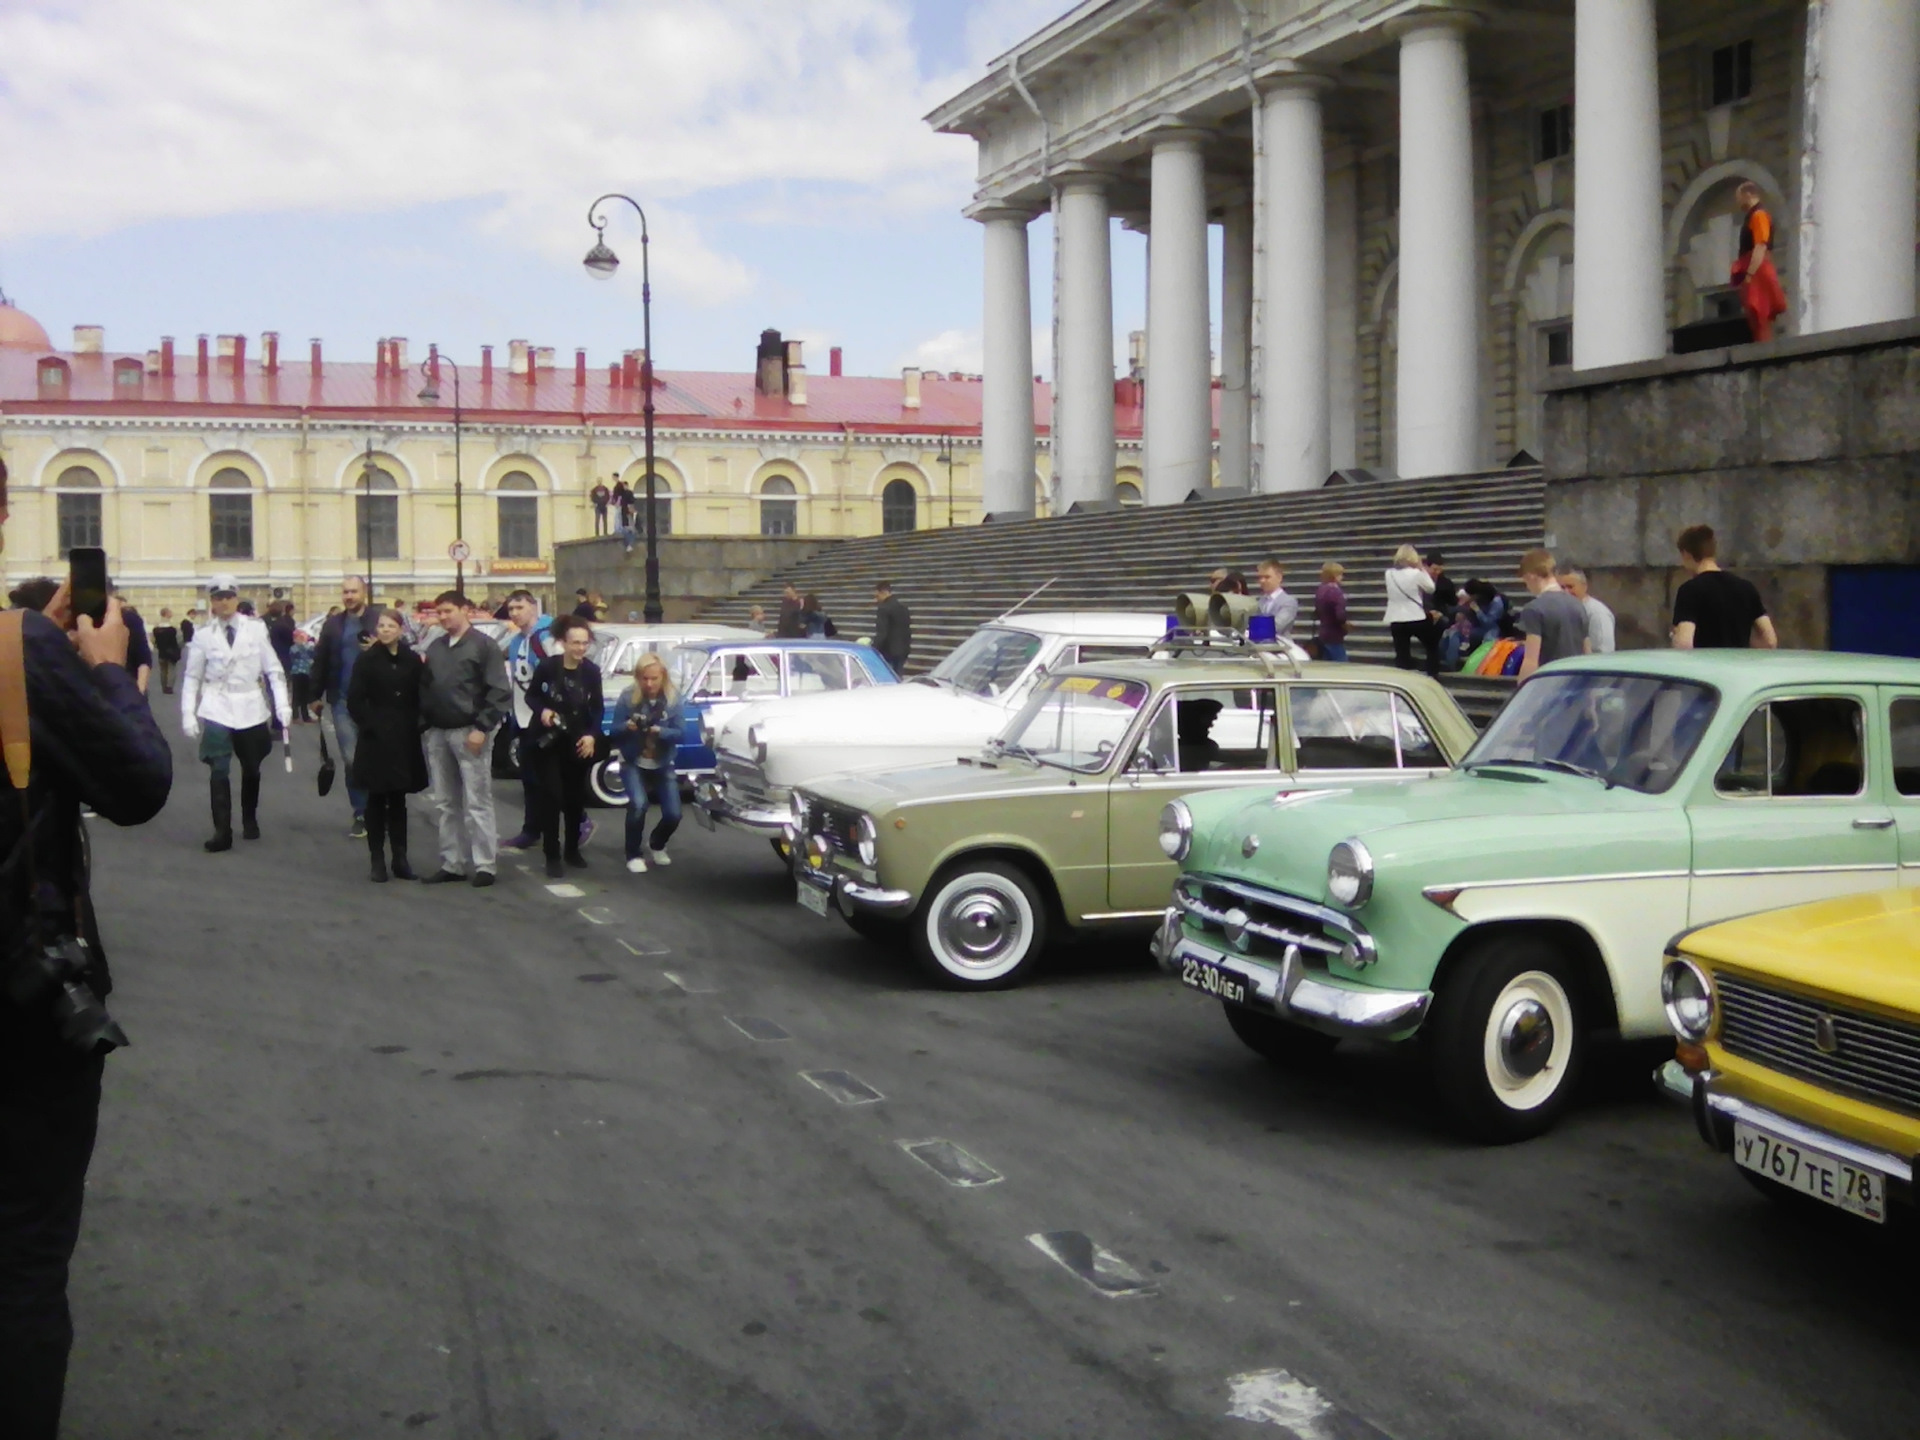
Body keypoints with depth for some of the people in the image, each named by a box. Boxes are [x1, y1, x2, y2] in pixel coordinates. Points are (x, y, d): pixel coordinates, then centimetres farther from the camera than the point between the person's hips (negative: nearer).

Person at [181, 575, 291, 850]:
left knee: (251, 768, 13)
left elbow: (273, 669, 1)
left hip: (250, 708, 1)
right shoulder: (204, 635, 0)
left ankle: (249, 820, 34)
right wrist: (188, 714, -3)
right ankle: (222, 831, -7)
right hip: (217, 709, -1)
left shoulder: (256, 629, -1)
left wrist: (282, 704, -8)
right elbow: (192, 677, 3)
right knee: (219, 771, -9)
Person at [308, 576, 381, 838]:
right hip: (342, 701, 2)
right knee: (351, 759, 1)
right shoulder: (333, 623, 7)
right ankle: (361, 814, 9)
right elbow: (321, 660, 8)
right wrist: (317, 695, 7)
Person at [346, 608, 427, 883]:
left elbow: (421, 697, 8)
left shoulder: (413, 661, 5)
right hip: (376, 739, -2)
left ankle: (400, 858, 13)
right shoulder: (366, 661, -1)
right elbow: (354, 700, -4)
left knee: (398, 799, 8)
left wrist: (416, 726, -3)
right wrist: (370, 726, -10)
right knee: (377, 799, 3)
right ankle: (378, 859, 8)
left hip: (404, 740, 2)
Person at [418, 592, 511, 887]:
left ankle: (484, 864, -1)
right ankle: (452, 864, 15)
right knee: (446, 804, 9)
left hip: (469, 733, -6)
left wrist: (482, 727, -16)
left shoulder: (483, 645, -4)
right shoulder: (435, 647, 15)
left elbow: (499, 691, -10)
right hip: (438, 733, 6)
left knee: (476, 802, -5)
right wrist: (423, 724, 6)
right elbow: (426, 689, 17)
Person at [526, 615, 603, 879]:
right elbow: (531, 695, 1)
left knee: (576, 796, 11)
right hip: (550, 740, -3)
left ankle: (573, 849, 26)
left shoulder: (592, 671, -8)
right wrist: (542, 711, -18)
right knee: (552, 795, -8)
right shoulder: (548, 666, -14)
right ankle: (552, 856, -2)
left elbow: (598, 708, 1)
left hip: (579, 741, 3)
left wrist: (592, 735, -12)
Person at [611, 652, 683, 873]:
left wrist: (660, 732, -33)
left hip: (663, 765, 2)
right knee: (638, 804, -25)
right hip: (634, 763, -2)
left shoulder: (673, 698, -11)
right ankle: (634, 855, -3)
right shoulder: (628, 698, -14)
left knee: (673, 814, -4)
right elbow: (615, 731, -11)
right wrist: (627, 727, -33)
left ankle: (657, 846, 30)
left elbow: (680, 732, -13)